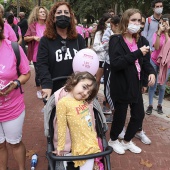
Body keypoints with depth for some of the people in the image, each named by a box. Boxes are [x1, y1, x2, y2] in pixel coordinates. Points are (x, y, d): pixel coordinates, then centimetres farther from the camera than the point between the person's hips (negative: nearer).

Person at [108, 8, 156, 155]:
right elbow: (115, 63, -24)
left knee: (139, 115, 12)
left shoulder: (141, 41, 7)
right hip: (120, 86, -6)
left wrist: (151, 72, -9)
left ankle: (127, 141, 36)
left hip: (136, 85, 7)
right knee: (120, 115, 6)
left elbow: (145, 61, 12)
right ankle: (113, 140, 35)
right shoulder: (116, 40, -11)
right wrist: (137, 53, -25)